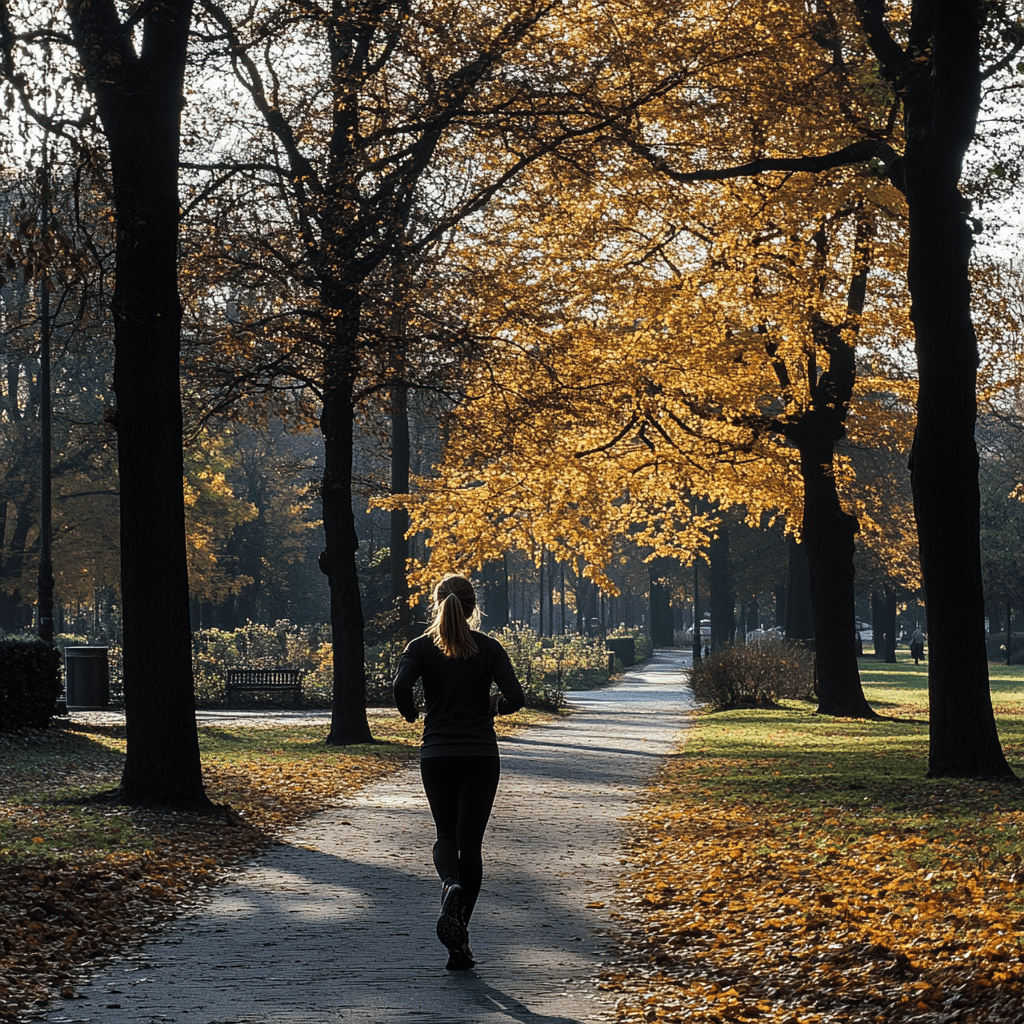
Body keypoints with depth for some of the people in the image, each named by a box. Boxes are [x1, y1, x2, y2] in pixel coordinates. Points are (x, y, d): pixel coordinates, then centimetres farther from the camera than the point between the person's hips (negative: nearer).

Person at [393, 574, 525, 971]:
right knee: (470, 843, 5)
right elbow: (515, 697, -10)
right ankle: (459, 941, 0)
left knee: (446, 836, 17)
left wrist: (412, 714, 1)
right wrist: (496, 705, 11)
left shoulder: (421, 647, 0)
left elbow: (400, 686, -18)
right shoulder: (488, 647, 0)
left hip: (437, 755, 1)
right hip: (480, 756, 0)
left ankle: (450, 885, -17)